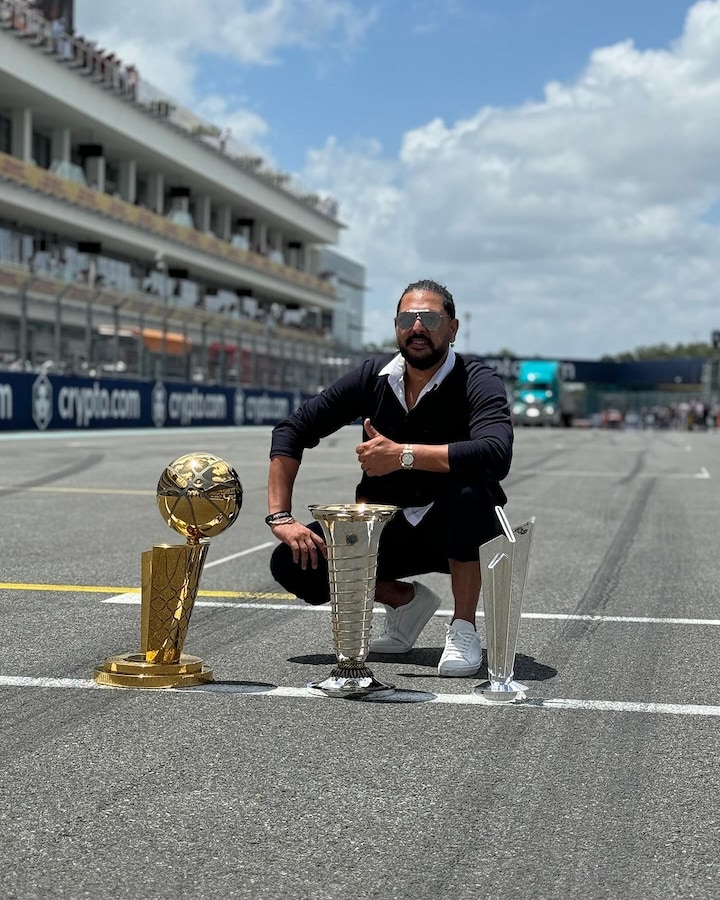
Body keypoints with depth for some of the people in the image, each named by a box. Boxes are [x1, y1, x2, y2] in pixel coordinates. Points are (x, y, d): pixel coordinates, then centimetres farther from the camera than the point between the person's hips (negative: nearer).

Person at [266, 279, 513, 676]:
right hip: (388, 530, 4)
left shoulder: (478, 383, -17)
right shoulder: (374, 376, -4)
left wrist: (403, 455, -38)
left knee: (466, 491, -38)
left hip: (458, 534, -4)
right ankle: (406, 600, 11)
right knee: (292, 562, -14)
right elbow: (291, 431, -2)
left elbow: (496, 454, -38)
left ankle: (464, 629, -17)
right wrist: (280, 517, -12)